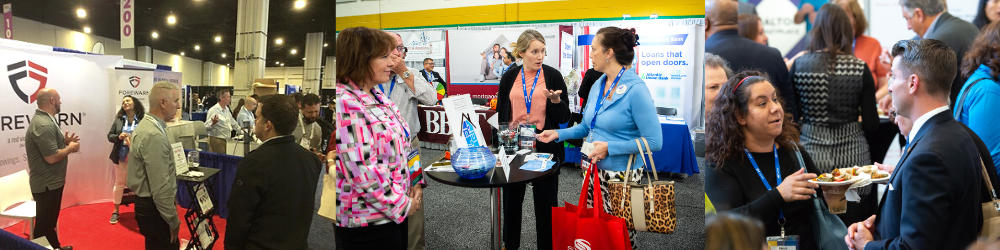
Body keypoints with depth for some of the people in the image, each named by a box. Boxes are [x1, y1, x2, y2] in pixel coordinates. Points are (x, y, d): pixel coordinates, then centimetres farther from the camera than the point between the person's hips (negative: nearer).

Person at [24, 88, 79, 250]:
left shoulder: (45, 120, 10)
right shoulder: (44, 125, -25)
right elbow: (52, 157, -28)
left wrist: (65, 142, 5)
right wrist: (70, 148, -13)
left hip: (51, 182, 11)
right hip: (47, 184, -11)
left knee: (50, 220, 23)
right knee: (43, 224, 1)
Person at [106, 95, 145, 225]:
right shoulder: (118, 119, 3)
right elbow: (109, 136, 5)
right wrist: (118, 137, -15)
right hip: (121, 157, 4)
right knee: (119, 184, 13)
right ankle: (116, 211, 24)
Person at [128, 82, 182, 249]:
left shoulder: (144, 125, 9)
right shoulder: (155, 136, -24)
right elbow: (160, 187, -25)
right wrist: (173, 221, -18)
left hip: (145, 203, 10)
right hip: (155, 209, -10)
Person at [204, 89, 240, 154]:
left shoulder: (227, 109, 12)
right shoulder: (213, 110, -12)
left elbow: (232, 122, 25)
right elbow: (207, 127, -13)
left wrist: (241, 131, 30)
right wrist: (213, 123, -32)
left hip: (226, 140, 8)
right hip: (216, 140, -8)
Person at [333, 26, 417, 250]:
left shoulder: (378, 96, 8)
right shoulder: (345, 104, -21)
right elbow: (363, 173, -25)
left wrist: (410, 192, 11)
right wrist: (401, 205, -14)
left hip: (395, 211, 9)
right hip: (367, 222, -9)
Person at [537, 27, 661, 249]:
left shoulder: (635, 89, -18)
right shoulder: (598, 85, 8)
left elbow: (654, 141, -22)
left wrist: (610, 147, -22)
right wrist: (558, 134, 7)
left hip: (620, 175, -7)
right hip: (592, 169, 8)